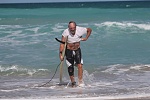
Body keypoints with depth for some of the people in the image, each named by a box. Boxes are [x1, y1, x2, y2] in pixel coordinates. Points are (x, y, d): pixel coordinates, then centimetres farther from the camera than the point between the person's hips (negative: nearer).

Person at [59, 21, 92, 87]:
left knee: (80, 65, -15)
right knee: (70, 68, 2)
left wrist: (86, 38, -1)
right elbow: (62, 44, -21)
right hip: (69, 51, -1)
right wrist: (61, 53, -28)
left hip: (77, 50, 1)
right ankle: (73, 82, 20)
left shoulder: (80, 30, -15)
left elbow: (89, 30, 5)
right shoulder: (66, 32, -20)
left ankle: (80, 82, -8)